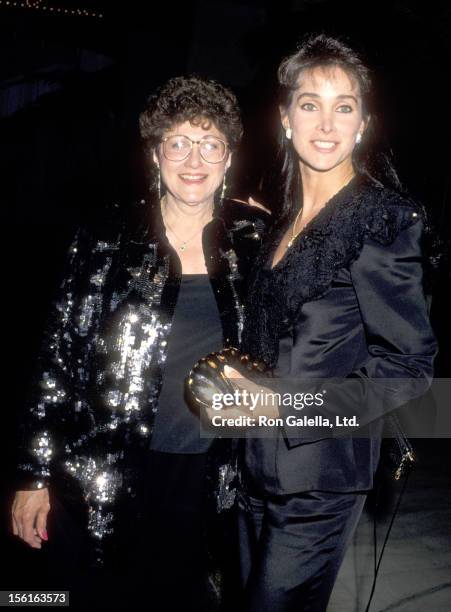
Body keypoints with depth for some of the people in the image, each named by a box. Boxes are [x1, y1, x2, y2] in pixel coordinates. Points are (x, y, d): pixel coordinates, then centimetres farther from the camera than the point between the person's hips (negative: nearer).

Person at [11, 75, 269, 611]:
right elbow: (57, 359, -4)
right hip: (101, 481, -1)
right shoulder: (107, 243, -7)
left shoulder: (254, 241, -2)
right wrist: (35, 475, -4)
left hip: (201, 478, 2)